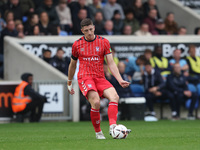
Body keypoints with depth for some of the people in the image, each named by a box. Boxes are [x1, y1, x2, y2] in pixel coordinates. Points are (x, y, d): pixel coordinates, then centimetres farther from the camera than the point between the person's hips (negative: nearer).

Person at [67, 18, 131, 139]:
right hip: (85, 78, -2)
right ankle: (98, 132, -11)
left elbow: (111, 63, 2)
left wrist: (120, 80, -10)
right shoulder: (77, 44, 6)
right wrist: (69, 83, 26)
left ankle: (113, 127, -35)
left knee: (114, 96, -26)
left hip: (100, 78, 2)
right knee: (96, 102, -27)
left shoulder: (104, 42, 6)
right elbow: (73, 65, 20)